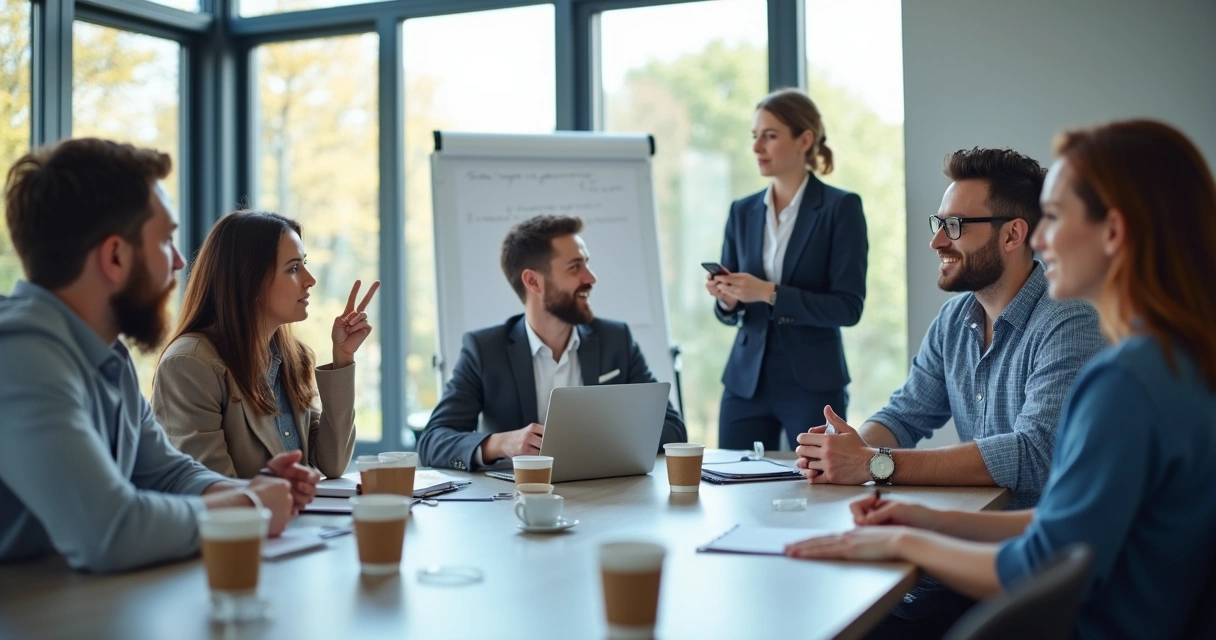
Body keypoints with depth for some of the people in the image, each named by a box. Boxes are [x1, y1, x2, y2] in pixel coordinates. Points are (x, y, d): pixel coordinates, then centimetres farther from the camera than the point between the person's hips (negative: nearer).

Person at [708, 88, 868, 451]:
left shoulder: (841, 208, -5)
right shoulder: (742, 212, 8)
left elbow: (848, 307, -12)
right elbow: (730, 313, 12)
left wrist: (770, 293, -21)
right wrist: (727, 300, -11)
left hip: (813, 384, -4)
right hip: (746, 380, 4)